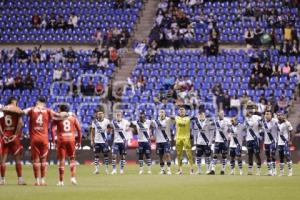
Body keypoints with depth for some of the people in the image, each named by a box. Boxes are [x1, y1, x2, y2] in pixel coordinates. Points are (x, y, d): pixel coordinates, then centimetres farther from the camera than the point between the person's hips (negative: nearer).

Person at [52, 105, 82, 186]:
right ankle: (73, 177, 1)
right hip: (71, 139, 2)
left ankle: (61, 181, 4)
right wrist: (79, 140, 11)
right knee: (72, 158, 16)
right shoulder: (73, 117, 9)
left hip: (61, 140, -2)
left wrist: (53, 139, 0)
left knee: (61, 160, 3)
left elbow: (53, 129, -8)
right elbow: (79, 129, 4)